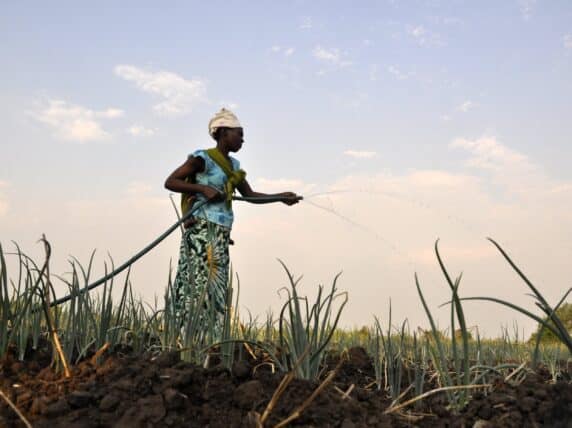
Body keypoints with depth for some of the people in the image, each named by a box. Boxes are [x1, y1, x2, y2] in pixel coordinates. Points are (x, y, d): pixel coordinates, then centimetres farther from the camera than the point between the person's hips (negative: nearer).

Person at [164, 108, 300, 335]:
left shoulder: (233, 165, 18)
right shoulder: (203, 159, -5)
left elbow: (250, 195, 21)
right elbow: (170, 182, -8)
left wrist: (280, 197, 10)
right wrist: (203, 188, -16)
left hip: (221, 234, 8)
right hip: (203, 230, -8)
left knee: (217, 286, 4)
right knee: (200, 282, -12)